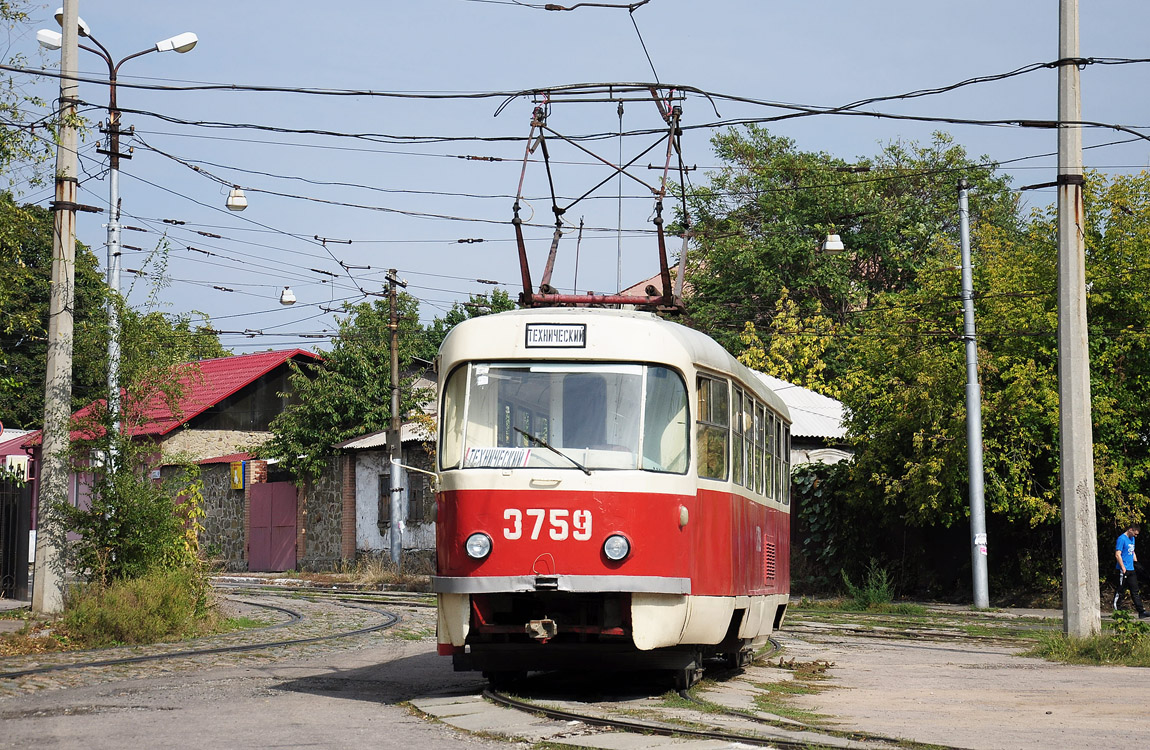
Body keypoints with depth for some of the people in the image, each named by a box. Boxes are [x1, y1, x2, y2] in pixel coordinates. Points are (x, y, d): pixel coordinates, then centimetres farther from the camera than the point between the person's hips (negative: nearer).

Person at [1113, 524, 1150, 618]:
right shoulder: (1122, 539, -12)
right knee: (1120, 591, -1)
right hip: (1123, 570, -8)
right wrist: (1123, 568, -18)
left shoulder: (1132, 539, 15)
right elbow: (1117, 555, -17)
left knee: (1135, 591, 6)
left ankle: (1141, 611, 4)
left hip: (1131, 570, 8)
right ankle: (1117, 610, 6)